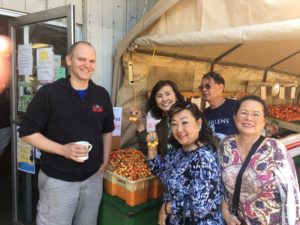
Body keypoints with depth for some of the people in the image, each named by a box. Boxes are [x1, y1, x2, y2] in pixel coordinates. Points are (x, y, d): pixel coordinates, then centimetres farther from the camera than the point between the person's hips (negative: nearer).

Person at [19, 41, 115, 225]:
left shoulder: (102, 95, 3)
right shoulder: (49, 93, -11)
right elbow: (28, 132, -9)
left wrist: (105, 162, 5)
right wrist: (63, 149, -20)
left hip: (93, 177, 4)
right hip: (58, 180, -4)